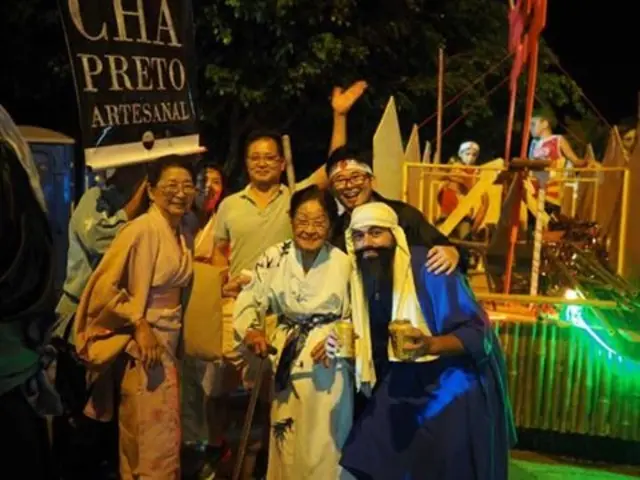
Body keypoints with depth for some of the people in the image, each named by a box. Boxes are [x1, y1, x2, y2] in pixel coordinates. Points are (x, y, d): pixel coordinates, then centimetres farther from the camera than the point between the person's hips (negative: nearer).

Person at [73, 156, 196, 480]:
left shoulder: (183, 234, 8)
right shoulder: (141, 230, -17)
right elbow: (105, 286, -21)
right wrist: (140, 325, -21)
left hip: (168, 340, 8)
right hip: (141, 343, -8)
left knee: (158, 434, 19)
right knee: (155, 439, 1)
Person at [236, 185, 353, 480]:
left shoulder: (344, 264, -7)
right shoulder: (274, 257, -4)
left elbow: (355, 317, -1)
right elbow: (249, 300, -1)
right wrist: (250, 331, -18)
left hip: (328, 366, -1)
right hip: (285, 361, 2)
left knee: (321, 444, 7)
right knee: (286, 444, 14)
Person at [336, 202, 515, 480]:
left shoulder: (427, 267, -21)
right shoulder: (362, 279, 0)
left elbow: (477, 332, -22)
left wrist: (429, 345, -38)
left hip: (453, 392, -5)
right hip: (403, 392, 6)